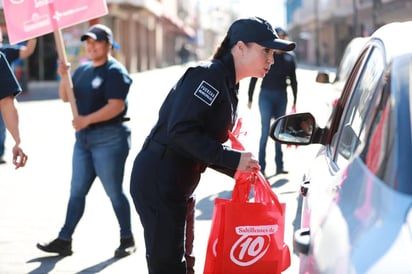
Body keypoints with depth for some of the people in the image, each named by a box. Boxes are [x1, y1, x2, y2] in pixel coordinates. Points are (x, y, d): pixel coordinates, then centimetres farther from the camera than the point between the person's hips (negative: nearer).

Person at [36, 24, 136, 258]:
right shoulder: (83, 69, 15)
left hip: (109, 139, -8)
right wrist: (64, 77, -3)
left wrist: (86, 119, -23)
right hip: (84, 138, 8)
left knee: (114, 191, 0)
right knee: (77, 191, 9)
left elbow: (116, 106, -20)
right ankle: (65, 240, 12)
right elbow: (66, 97, 15)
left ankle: (127, 239, 13)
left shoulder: (115, 71, -10)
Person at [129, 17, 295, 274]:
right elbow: (181, 130, -25)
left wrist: (241, 169, 4)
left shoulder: (227, 85, 15)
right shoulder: (209, 76, -15)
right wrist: (232, 159, -22)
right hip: (158, 180, -10)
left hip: (177, 184, 10)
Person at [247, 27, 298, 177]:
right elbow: (254, 78, -1)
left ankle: (279, 166, 15)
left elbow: (293, 80, 12)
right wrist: (250, 98, -3)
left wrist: (294, 101, 10)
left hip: (282, 97, 4)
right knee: (265, 131, -7)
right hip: (266, 96, -4)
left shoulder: (289, 57, 5)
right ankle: (261, 166, -5)